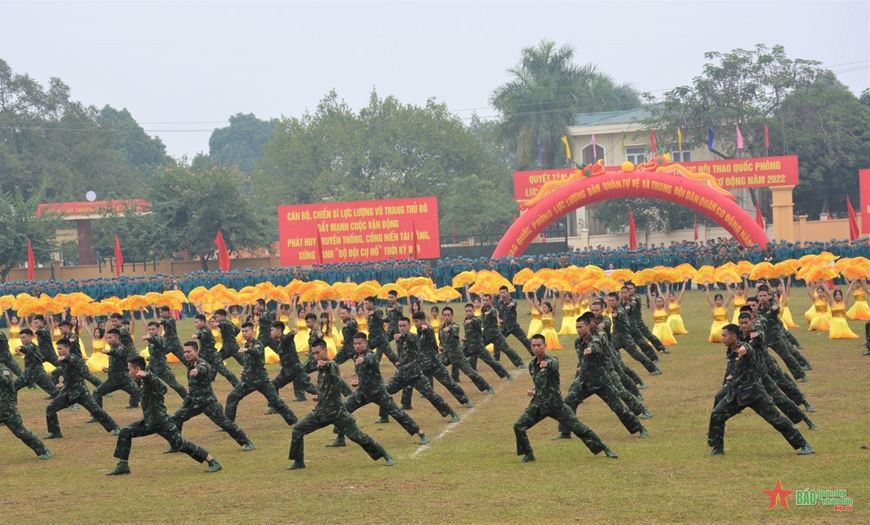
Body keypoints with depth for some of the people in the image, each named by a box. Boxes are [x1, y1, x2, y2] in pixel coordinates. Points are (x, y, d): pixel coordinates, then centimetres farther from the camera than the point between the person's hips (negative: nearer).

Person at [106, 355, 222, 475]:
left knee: (180, 444, -12)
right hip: (149, 421, 10)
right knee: (125, 433, 4)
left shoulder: (150, 379, -17)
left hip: (161, 422, -10)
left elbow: (151, 379, -45)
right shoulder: (141, 381, 9)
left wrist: (145, 375, -67)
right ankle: (122, 466, 11)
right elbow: (163, 388, 24)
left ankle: (213, 462, -7)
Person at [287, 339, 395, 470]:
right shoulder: (320, 368, 12)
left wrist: (325, 365, -61)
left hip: (337, 411, -7)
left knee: (357, 436, -7)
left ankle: (386, 456, 2)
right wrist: (319, 396, 12)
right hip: (321, 411, 8)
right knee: (297, 429, -1)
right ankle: (299, 461, 10)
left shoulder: (332, 365, -11)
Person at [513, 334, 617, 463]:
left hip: (555, 405, -5)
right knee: (518, 426, -10)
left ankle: (606, 449, 6)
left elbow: (553, 365, -40)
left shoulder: (552, 360, -11)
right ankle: (529, 455, 8)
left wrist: (547, 364, -63)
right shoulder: (531, 365, 8)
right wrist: (534, 391, 4)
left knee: (579, 428, -5)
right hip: (538, 404, 5)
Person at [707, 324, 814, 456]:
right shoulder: (729, 352, 5)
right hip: (736, 393, 7)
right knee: (716, 415, -2)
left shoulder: (743, 348, -19)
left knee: (776, 419, -7)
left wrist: (744, 349, -69)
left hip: (754, 392, -7)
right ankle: (718, 448, 13)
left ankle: (804, 445, 1)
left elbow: (747, 349, -47)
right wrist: (731, 376, 10)